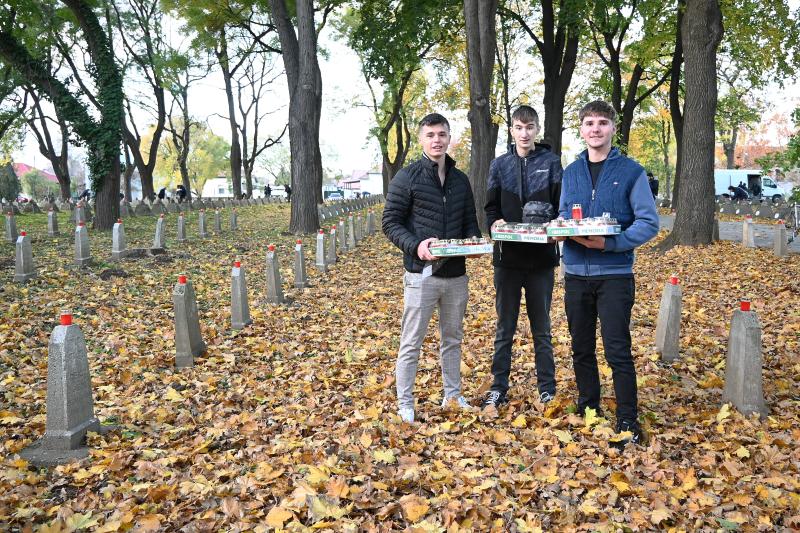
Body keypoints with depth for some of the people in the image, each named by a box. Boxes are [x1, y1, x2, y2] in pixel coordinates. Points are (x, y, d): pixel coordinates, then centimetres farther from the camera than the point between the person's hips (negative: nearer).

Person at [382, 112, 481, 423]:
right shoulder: (406, 178, -6)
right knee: (411, 343, 1)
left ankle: (453, 394, 31)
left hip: (456, 274, 5)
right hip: (421, 274, -5)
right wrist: (415, 245, -22)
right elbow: (390, 222, -6)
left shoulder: (460, 180, 11)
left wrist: (474, 240, -5)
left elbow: (469, 221, 17)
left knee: (453, 339, 17)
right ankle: (405, 403, 13)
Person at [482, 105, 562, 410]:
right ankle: (499, 388, 20)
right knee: (505, 327, 10)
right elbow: (490, 208, 6)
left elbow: (562, 207, 0)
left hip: (542, 258, -1)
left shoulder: (551, 163, 2)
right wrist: (495, 224, -15)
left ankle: (547, 389, 21)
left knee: (542, 329, 10)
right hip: (507, 257, 1)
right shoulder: (500, 165, 7)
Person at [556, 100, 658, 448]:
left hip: (615, 274, -4)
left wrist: (611, 243, -21)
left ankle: (628, 422, 10)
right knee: (581, 349, 14)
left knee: (618, 351, -2)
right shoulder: (571, 172, 11)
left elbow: (649, 222, -7)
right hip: (576, 273, 5)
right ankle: (588, 409, 30)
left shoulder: (630, 171, -3)